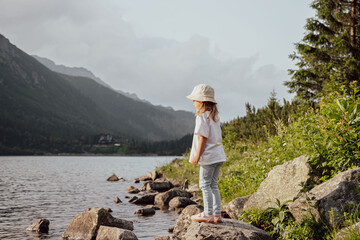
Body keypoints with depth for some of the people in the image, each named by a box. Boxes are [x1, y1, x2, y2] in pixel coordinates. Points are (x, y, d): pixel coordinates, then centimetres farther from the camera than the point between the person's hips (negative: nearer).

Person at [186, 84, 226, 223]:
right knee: (213, 184, 12)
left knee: (205, 184, -2)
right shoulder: (215, 117, 15)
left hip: (208, 156, -9)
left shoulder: (203, 117, -12)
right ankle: (217, 214, 14)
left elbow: (203, 138, -17)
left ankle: (208, 214, -1)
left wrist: (197, 156, -14)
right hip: (218, 155, 9)